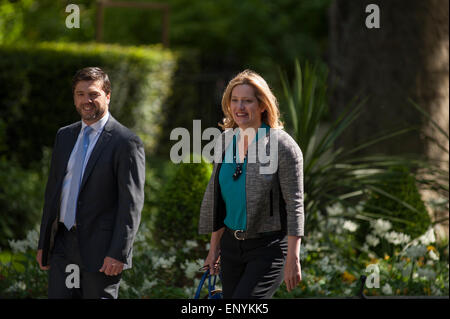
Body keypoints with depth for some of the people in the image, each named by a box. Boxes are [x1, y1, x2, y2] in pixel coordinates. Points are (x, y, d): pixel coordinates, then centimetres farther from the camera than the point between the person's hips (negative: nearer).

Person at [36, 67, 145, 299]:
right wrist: (43, 244, 14)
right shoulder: (64, 136, 14)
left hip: (100, 249, -6)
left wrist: (118, 254, -17)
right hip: (63, 245, 6)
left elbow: (131, 204, -11)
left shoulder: (126, 142, -8)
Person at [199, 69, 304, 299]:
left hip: (269, 247, -7)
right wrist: (214, 247, 16)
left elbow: (295, 204, -13)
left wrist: (292, 258, -18)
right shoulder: (226, 141, 7)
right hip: (232, 243, 7)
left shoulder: (282, 146, -12)